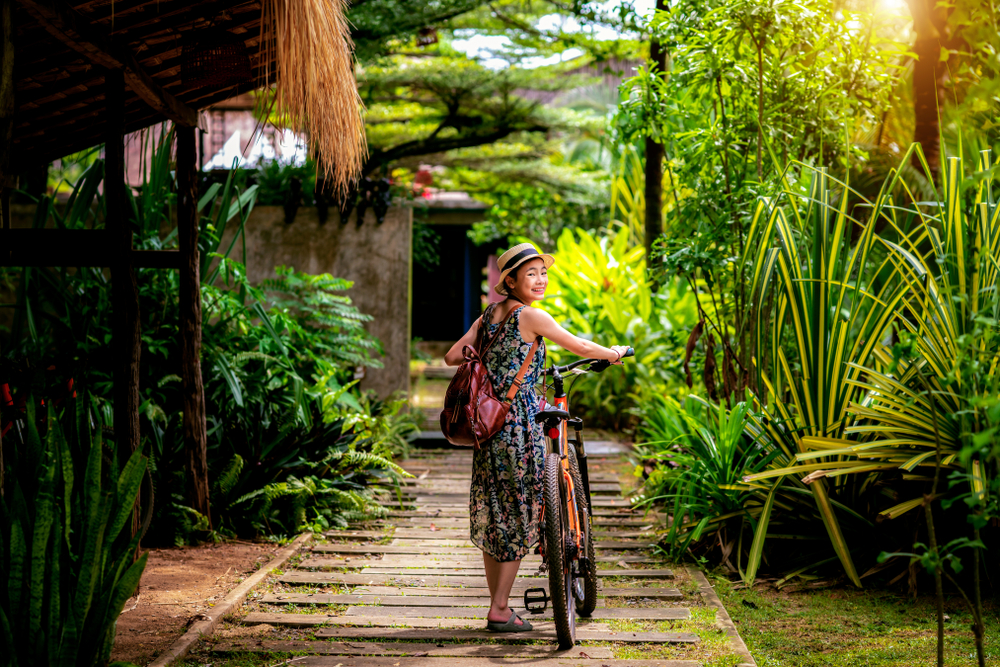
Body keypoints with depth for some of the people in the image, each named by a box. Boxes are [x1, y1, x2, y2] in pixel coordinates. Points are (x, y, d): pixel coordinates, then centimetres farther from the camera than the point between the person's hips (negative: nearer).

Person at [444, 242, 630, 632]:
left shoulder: (488, 316, 9)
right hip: (520, 426, -7)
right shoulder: (531, 317, -10)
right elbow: (581, 347, -2)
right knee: (519, 514, 2)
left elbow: (452, 357, 9)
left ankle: (497, 605, 20)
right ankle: (500, 610, 5)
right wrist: (613, 353, 17)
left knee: (494, 513, 12)